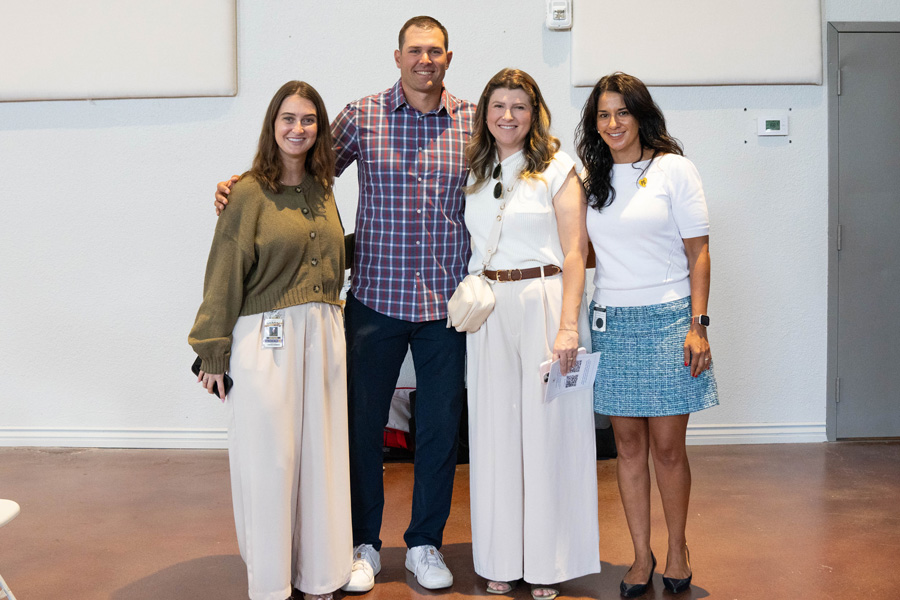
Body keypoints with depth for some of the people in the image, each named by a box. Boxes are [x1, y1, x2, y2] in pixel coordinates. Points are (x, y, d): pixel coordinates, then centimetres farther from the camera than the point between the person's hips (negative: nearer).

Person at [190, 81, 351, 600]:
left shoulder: (323, 190, 11)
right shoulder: (249, 193, -5)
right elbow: (225, 278, -6)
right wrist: (214, 352, -7)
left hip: (323, 336, 5)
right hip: (266, 339, -5)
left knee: (321, 454, 10)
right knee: (269, 457, 2)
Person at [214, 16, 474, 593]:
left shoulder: (473, 121, 4)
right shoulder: (361, 116, 1)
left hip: (448, 303, 1)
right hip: (376, 298, -1)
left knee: (440, 427, 9)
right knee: (363, 421, 7)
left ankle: (426, 544, 27)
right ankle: (364, 544, 26)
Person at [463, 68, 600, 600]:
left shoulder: (557, 168, -1)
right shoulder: (475, 173, 13)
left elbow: (574, 252, -7)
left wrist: (568, 326, -14)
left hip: (544, 302, -4)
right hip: (489, 311, 5)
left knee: (547, 427, 0)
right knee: (496, 430, 7)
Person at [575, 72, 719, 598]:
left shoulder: (673, 169, -1)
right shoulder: (593, 178, 11)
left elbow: (698, 253, -3)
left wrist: (698, 326, -10)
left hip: (667, 318, -4)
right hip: (611, 322, 4)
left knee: (668, 447, 1)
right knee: (629, 445, 7)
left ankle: (677, 549, 22)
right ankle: (642, 555, 19)